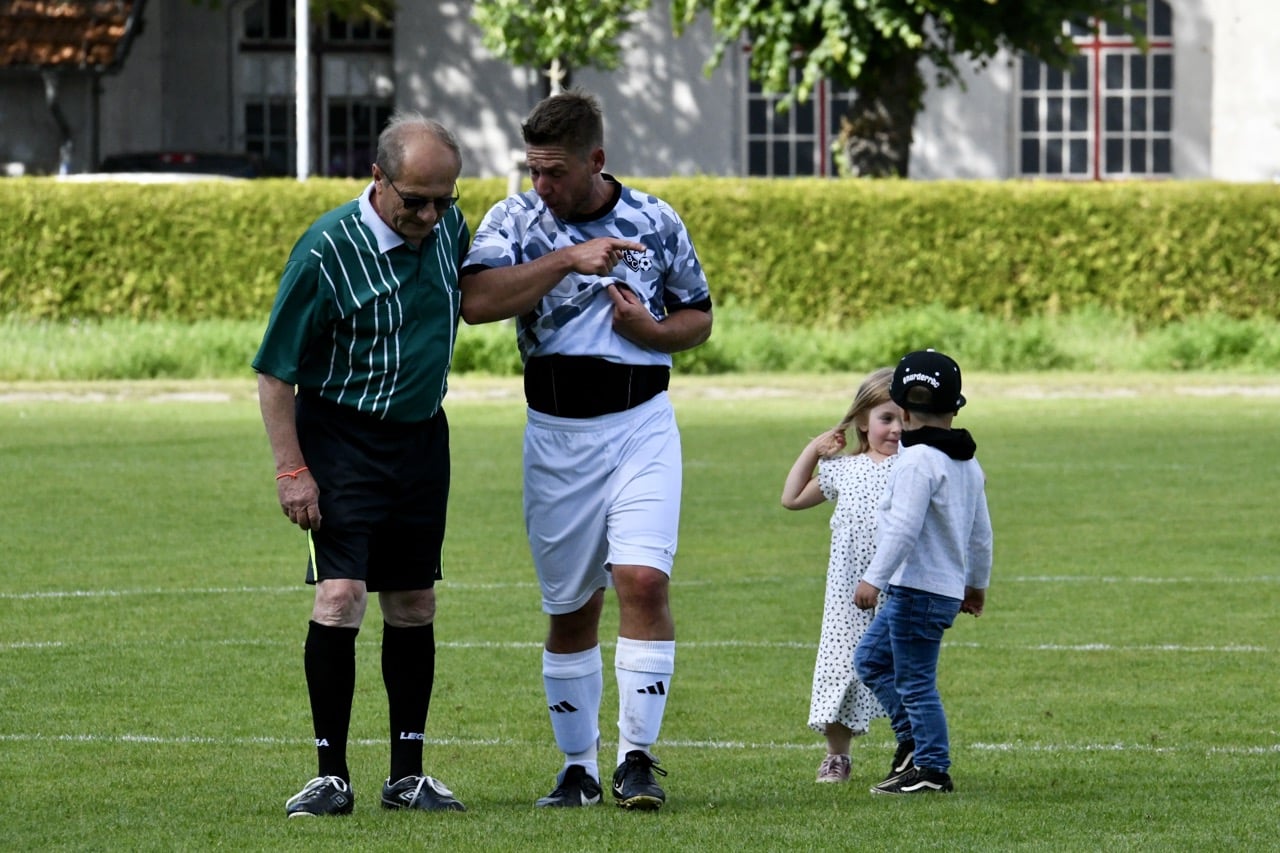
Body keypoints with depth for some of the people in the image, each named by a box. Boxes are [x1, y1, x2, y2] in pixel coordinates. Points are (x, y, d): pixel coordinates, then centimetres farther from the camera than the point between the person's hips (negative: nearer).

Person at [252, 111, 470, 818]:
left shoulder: (449, 227, -1)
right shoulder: (328, 250, -19)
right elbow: (275, 370, -13)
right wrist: (291, 470, -15)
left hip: (422, 436, 6)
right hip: (342, 436, -5)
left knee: (413, 607, 8)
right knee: (339, 597, -14)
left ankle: (407, 774, 15)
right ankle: (331, 775, -8)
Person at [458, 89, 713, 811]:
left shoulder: (656, 223, 2)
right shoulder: (515, 221, -1)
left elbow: (699, 318, 14)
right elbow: (478, 301, -19)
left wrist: (653, 330, -8)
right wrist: (568, 258, -22)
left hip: (642, 426, -1)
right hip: (556, 435, 1)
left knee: (644, 580, -16)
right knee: (570, 608, 6)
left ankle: (639, 755, -11)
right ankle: (579, 767, 16)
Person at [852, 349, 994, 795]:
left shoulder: (917, 461, -15)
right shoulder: (968, 464, 14)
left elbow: (903, 527, -23)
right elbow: (981, 532, 22)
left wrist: (874, 578, -22)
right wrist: (976, 584, 33)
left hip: (920, 590, -10)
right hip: (950, 587, 10)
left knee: (915, 682, -4)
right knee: (870, 659, 19)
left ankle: (932, 768, -1)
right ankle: (913, 738, 17)